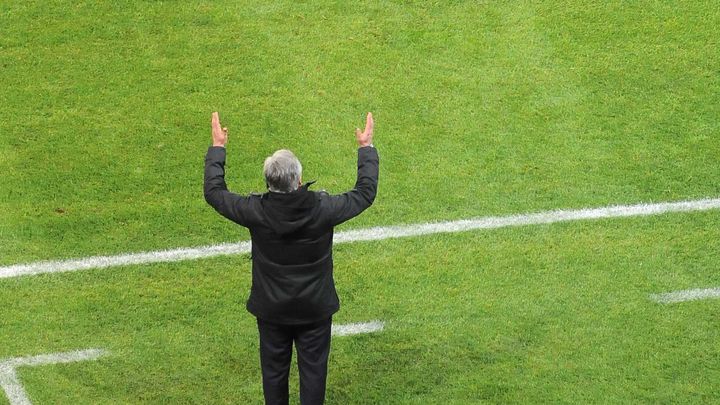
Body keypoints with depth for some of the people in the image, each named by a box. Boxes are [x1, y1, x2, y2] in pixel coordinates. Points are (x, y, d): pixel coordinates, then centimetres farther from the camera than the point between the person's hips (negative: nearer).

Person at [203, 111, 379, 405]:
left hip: (271, 309, 1)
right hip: (315, 309, 0)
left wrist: (217, 148, 4)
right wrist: (367, 148, 5)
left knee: (274, 371, 19)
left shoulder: (257, 211, -24)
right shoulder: (322, 208, -25)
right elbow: (365, 193, -7)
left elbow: (214, 192, -7)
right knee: (313, 369, 16)